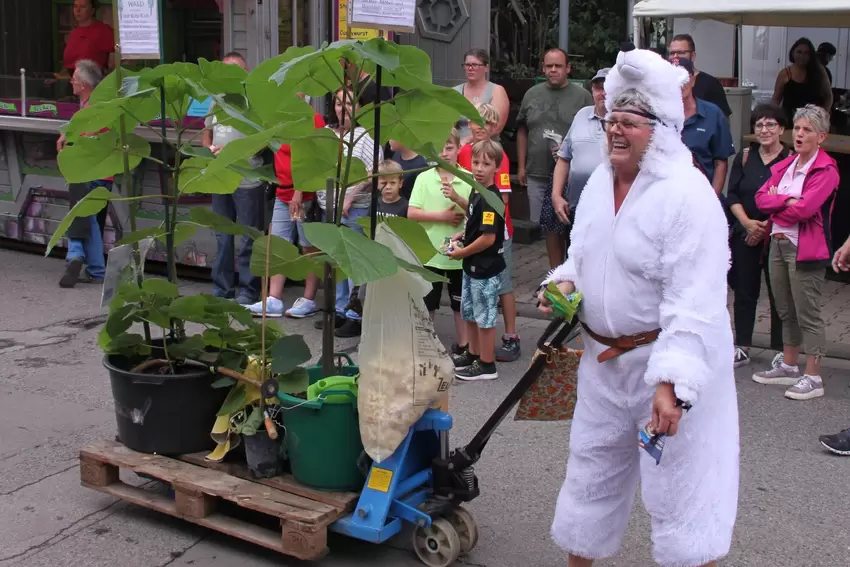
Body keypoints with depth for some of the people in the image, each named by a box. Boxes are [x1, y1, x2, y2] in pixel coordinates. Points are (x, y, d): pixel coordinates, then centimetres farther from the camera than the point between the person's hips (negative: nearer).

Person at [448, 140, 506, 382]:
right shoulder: (477, 192, 6)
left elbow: (488, 237, -26)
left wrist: (461, 253, -15)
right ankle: (473, 354, 36)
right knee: (469, 312, 20)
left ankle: (487, 365, 15)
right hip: (472, 266, 9)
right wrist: (463, 234, 6)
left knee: (484, 317, 3)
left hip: (485, 269, -9)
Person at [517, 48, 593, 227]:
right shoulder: (532, 94, 10)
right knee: (539, 223, 11)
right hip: (536, 174, 4)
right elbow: (522, 131, 14)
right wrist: (521, 166, 11)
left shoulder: (582, 96, -1)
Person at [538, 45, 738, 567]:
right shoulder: (600, 181, 5)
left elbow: (694, 302, -25)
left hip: (670, 359, -8)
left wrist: (671, 384, -32)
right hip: (605, 358, 8)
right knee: (591, 474, 20)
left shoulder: (688, 195, -20)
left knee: (679, 486, 0)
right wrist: (565, 282, -2)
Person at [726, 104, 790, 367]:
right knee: (744, 292, 9)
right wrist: (747, 222, -10)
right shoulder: (745, 156, 7)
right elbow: (732, 195, 4)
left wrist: (766, 226, -14)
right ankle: (742, 348, 18)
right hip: (745, 235, 4)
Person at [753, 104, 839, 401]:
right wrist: (787, 201, -14)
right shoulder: (785, 165, 13)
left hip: (806, 249, -7)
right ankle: (789, 367, 27)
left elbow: (805, 208, -20)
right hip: (778, 243, 7)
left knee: (808, 314, -2)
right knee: (786, 312, 15)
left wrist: (776, 203, -4)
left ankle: (813, 378, 4)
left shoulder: (826, 170, -9)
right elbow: (761, 197, 3)